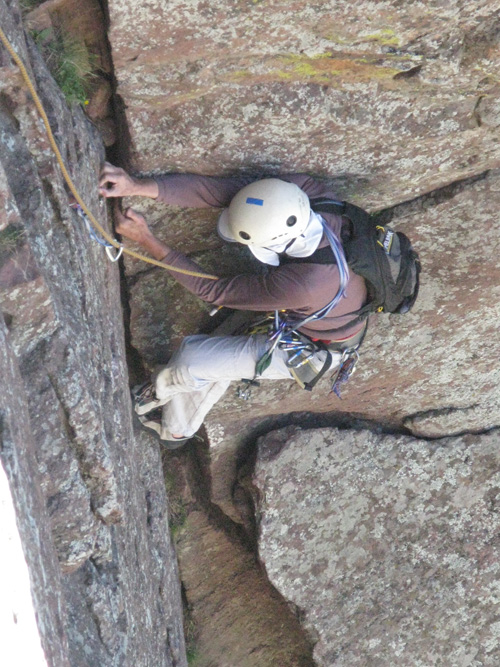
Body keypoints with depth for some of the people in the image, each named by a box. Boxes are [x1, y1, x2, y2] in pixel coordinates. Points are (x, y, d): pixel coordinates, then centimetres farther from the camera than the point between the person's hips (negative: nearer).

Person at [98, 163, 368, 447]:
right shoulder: (303, 189, -30)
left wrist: (146, 239, -28)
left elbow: (212, 291, -31)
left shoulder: (297, 285, -45)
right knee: (214, 358, 18)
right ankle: (175, 431, 46)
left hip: (314, 349, -7)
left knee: (191, 359, -4)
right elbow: (221, 189, -29)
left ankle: (155, 396, 33)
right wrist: (139, 186, -38)